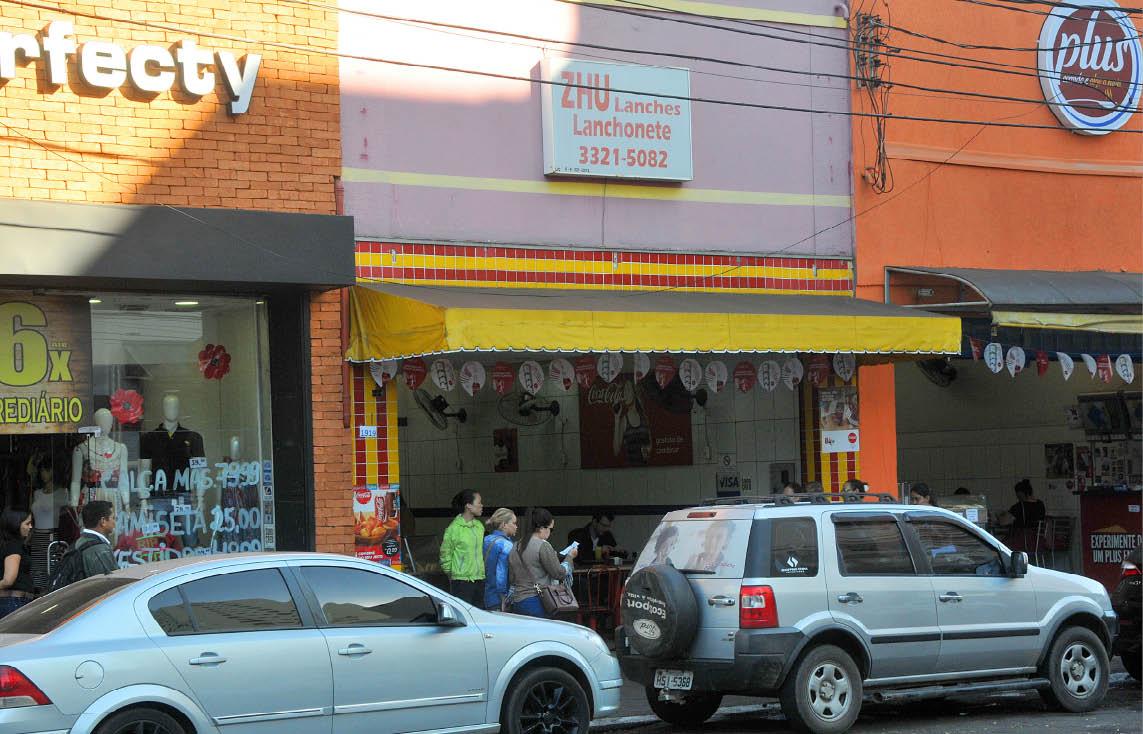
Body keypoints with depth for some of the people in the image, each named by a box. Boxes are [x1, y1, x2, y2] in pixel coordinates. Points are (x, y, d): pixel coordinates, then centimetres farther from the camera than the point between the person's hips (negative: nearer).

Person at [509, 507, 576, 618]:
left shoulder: (516, 547, 13)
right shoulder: (542, 546, -10)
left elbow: (512, 577, 17)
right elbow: (559, 573, -5)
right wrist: (570, 557, 8)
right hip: (537, 603, -7)